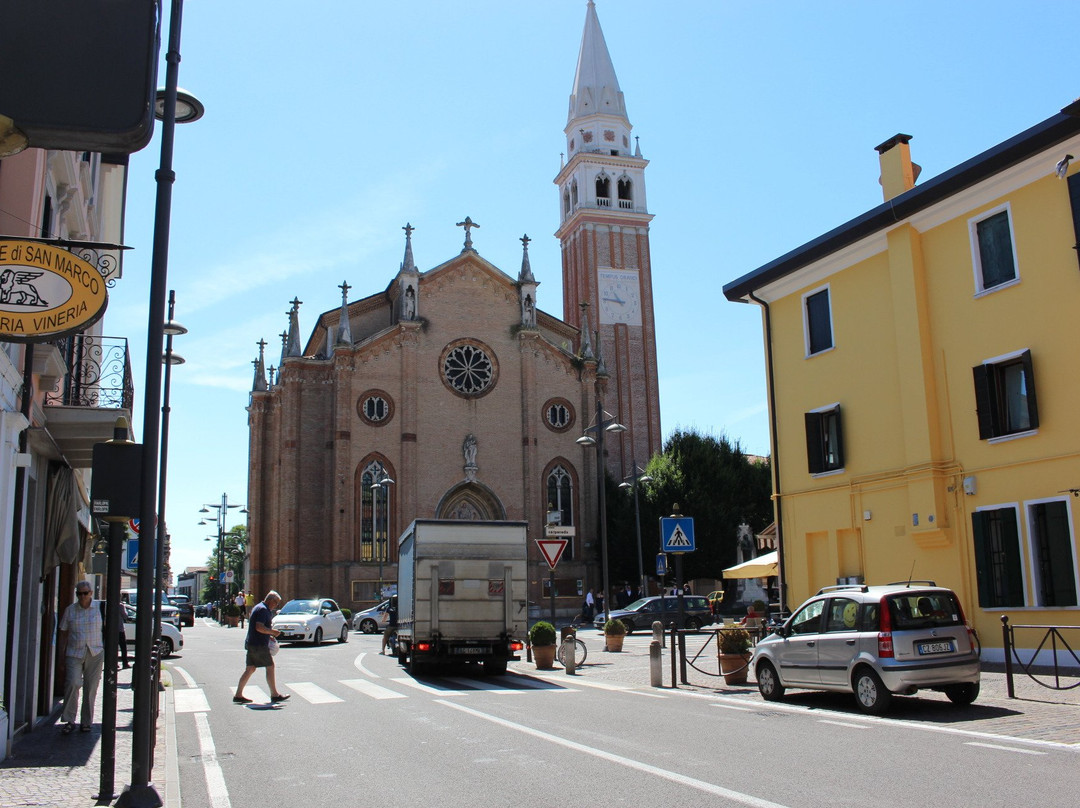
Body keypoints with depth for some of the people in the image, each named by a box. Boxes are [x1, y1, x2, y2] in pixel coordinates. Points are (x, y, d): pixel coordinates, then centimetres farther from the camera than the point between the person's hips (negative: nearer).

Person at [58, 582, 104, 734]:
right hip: (74, 653, 0)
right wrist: (62, 655, 6)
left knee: (91, 688, 2)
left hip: (95, 654, 0)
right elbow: (64, 634, 11)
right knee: (72, 684, -16)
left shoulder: (100, 609, 4)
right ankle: (69, 721, -4)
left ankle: (86, 722, 13)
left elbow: (106, 631, 8)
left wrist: (107, 653, 3)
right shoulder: (70, 610, 7)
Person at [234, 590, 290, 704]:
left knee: (250, 669, 10)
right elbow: (259, 627, -25)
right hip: (259, 645, -10)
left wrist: (270, 632, 19)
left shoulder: (258, 607, 19)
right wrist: (272, 632, -14)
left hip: (252, 644, 10)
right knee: (270, 667, -1)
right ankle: (274, 695, 5)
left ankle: (238, 695, 10)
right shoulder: (263, 609, -15)